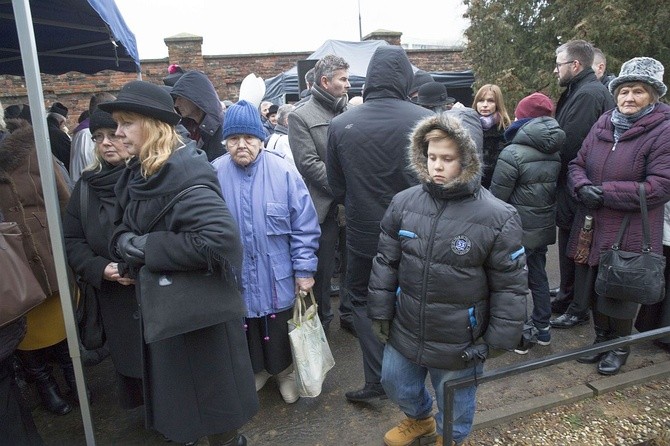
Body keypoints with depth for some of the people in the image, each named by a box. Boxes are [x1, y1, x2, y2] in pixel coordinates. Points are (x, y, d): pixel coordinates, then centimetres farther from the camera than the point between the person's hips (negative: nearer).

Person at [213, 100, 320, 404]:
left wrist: (304, 270, -7)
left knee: (279, 334, 18)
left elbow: (305, 225, -8)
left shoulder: (283, 172, -12)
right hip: (234, 280, 2)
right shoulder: (214, 175, -7)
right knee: (245, 334, 21)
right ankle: (256, 370, 48)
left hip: (278, 279, -1)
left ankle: (285, 372, 45)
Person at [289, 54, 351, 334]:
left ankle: (350, 310, 33)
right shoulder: (301, 117, -4)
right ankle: (322, 320, 26)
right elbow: (308, 163, -12)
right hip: (324, 205, -4)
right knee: (323, 267, 7)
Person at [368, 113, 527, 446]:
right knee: (396, 385, 26)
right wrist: (381, 312, 2)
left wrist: (498, 340, -8)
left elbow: (510, 286, -10)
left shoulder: (498, 217, -17)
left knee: (454, 406, 20)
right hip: (404, 331, 4)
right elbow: (385, 262, 0)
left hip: (459, 342, -3)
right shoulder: (403, 203, -8)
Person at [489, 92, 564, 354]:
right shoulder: (555, 152, 3)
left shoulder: (512, 154, -18)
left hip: (519, 231, -7)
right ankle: (542, 329, 31)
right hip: (544, 227, 7)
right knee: (538, 277, 18)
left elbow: (496, 197, -15)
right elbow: (556, 188, 10)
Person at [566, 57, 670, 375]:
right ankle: (602, 338, 40)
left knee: (621, 294, 10)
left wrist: (604, 192, -19)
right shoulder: (603, 124, 6)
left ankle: (620, 346, 35)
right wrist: (583, 187, -14)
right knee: (594, 287, 17)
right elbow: (577, 164, 8)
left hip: (630, 233, -5)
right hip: (593, 228, 5)